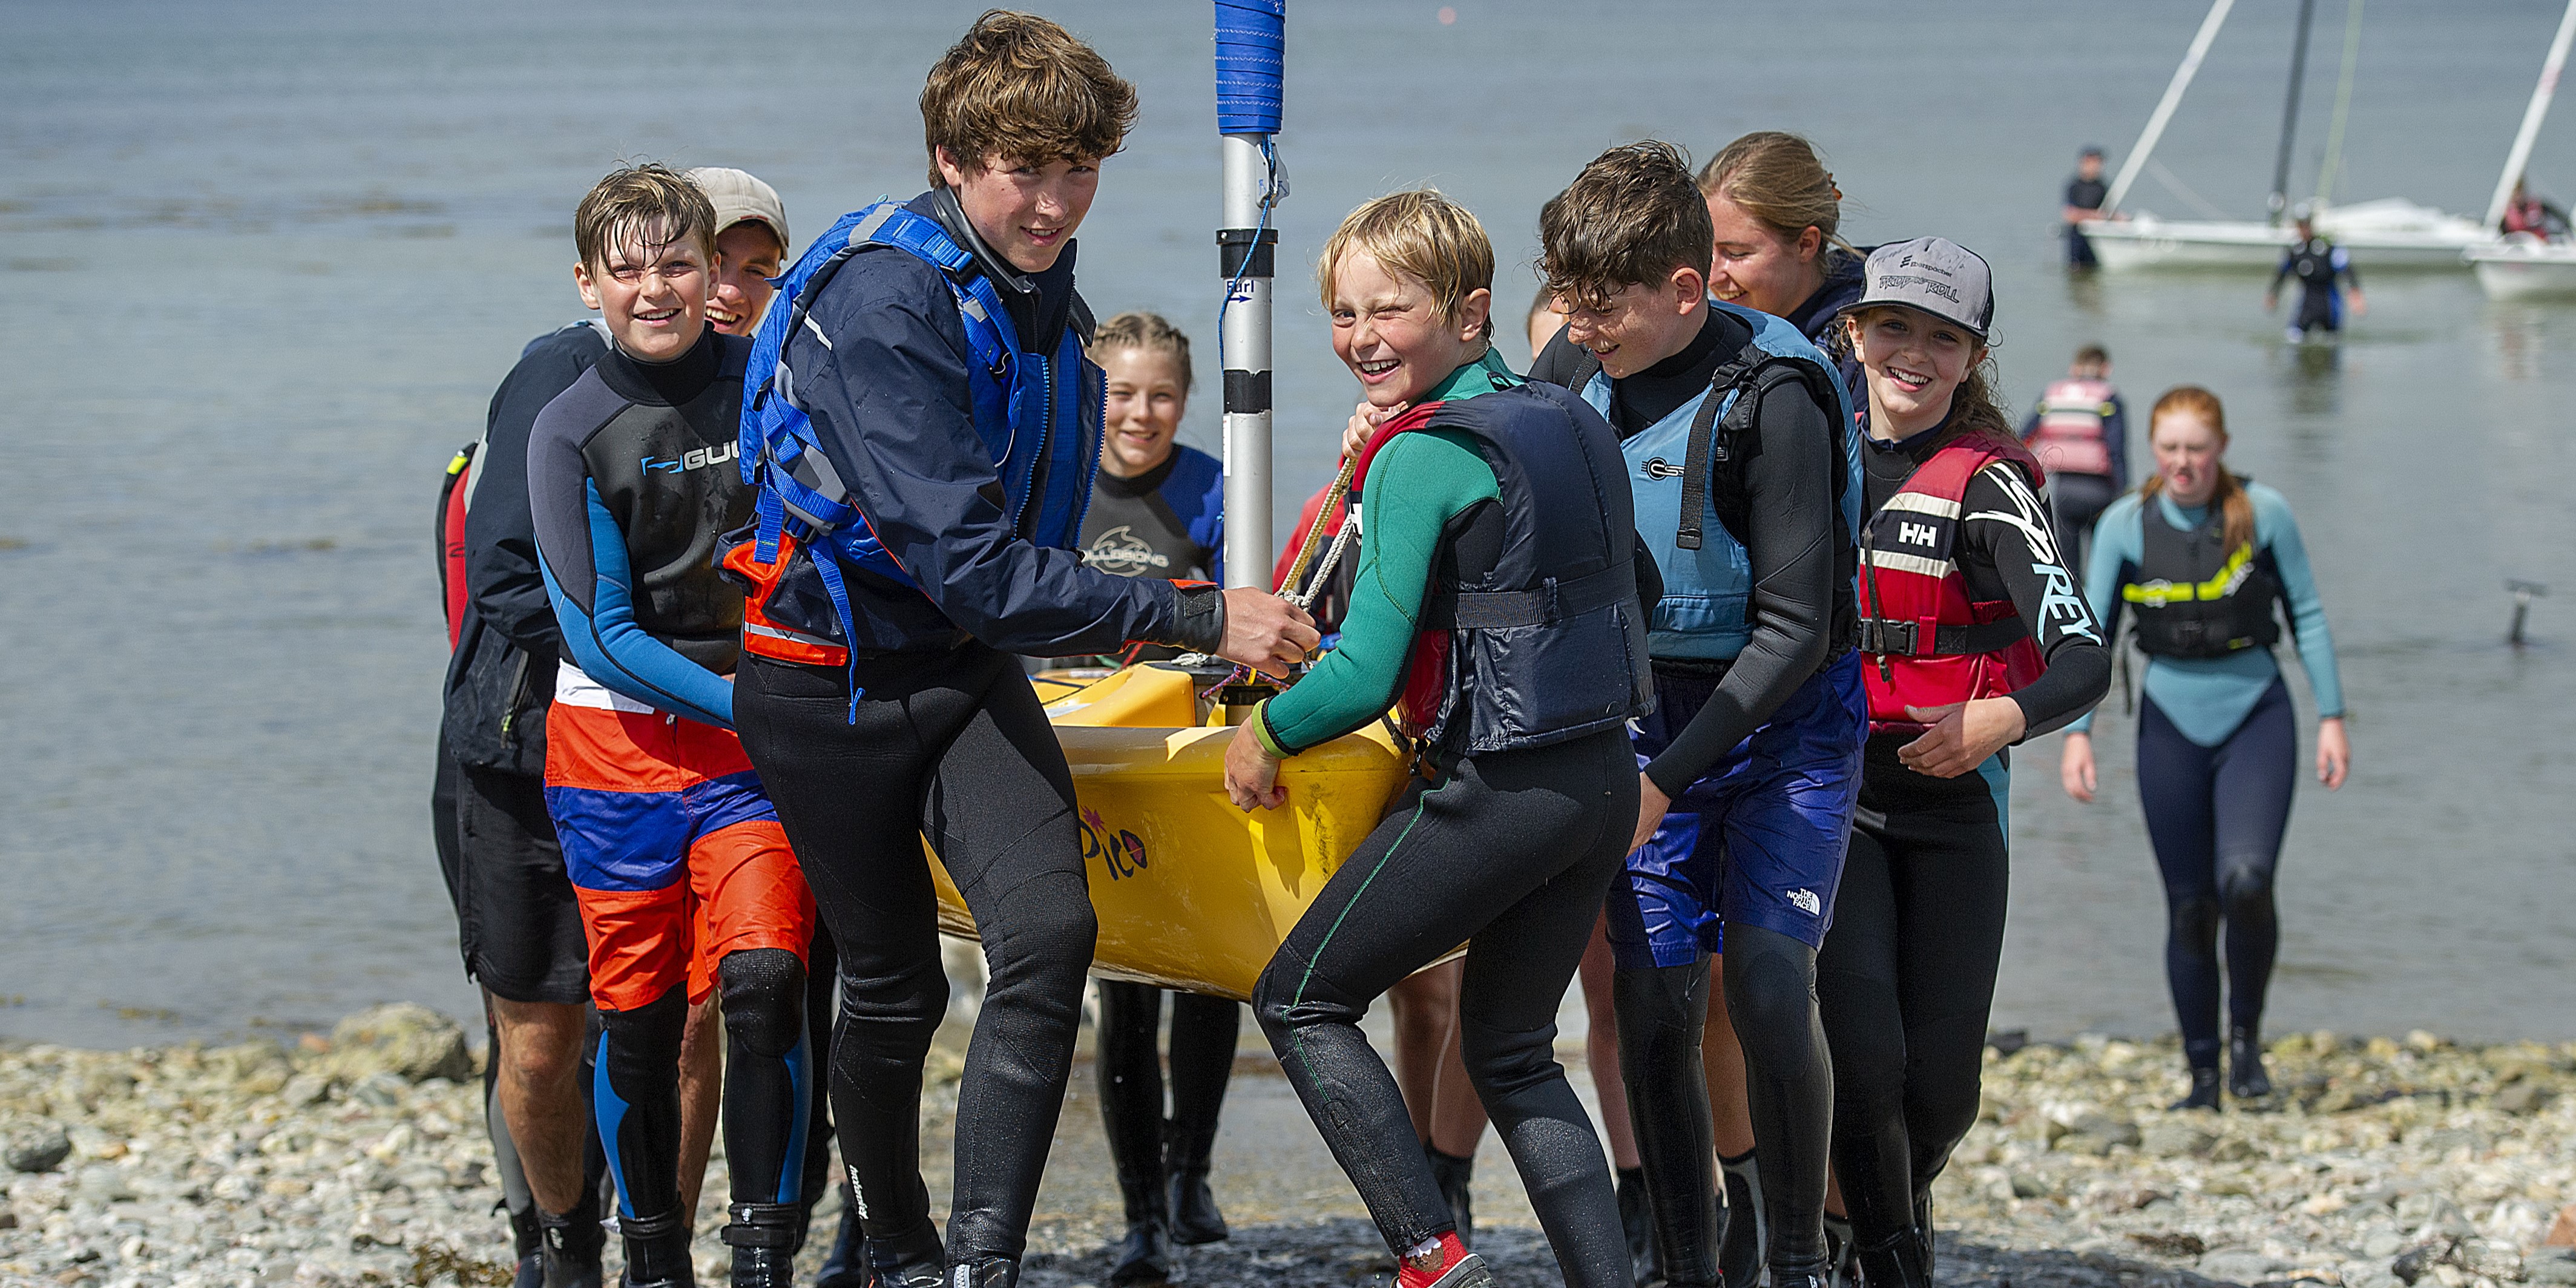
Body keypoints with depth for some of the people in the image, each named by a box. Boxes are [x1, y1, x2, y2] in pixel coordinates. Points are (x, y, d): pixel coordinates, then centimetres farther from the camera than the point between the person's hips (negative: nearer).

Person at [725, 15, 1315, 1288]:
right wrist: (1197, 618, -30)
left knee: (1049, 930, -16)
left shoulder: (1036, 285, 0)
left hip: (969, 663, 6)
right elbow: (967, 563, -30)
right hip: (836, 679, -6)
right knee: (893, 987, 6)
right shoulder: (882, 300, -25)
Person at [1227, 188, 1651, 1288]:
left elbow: (1367, 673, -18)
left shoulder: (1420, 458, -14)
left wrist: (1268, 735, -1)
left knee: (1300, 999, 5)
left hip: (1496, 792, -8)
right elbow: (1627, 587, 23)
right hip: (1604, 782, 8)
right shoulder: (1573, 423, 11)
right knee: (1511, 1052, 19)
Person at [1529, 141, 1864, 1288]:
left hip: (1784, 720, -5)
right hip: (1651, 710, 5)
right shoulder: (1576, 367, -4)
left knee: (1766, 991, -17)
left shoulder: (1775, 398, -23)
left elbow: (1794, 631, -21)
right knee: (1652, 1002, -2)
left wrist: (1665, 782, -23)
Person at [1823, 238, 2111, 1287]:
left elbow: (2083, 659, -17)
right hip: (1831, 793, 2)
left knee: (1941, 1087, 0)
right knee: (1863, 1053, -16)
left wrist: (2004, 719, -36)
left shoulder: (1985, 483, -7)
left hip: (1953, 805, -2)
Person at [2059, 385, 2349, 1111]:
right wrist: (2076, 732, -8)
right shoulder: (2126, 525, -4)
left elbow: (2307, 616, 2)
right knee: (2190, 909, 2)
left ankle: (2247, 1034, 2)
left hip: (2256, 718, -1)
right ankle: (2202, 1074, 15)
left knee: (2246, 881, -21)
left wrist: (2332, 718, 0)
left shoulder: (2263, 514, -6)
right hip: (2173, 725, 1)